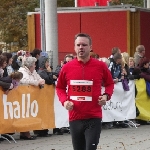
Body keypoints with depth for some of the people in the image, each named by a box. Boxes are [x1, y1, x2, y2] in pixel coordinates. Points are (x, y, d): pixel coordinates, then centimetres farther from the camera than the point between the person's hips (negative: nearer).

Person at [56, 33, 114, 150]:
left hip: (94, 118, -3)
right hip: (75, 118, 3)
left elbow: (110, 84, 13)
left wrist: (106, 95, -6)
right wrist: (64, 100, -3)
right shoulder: (67, 68, 1)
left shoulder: (100, 66, -3)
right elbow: (60, 87, 15)